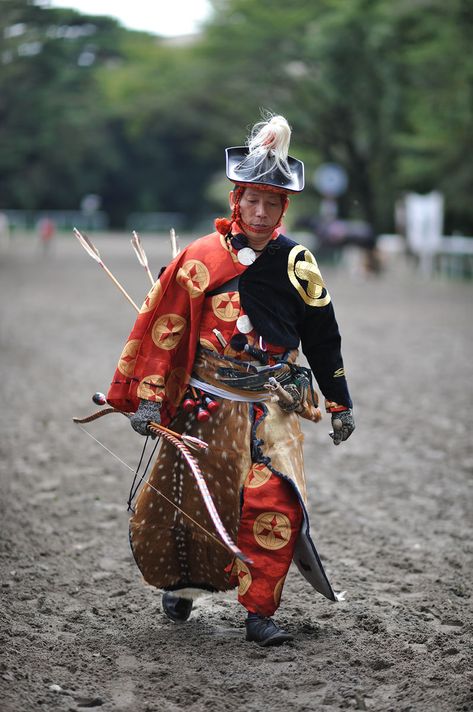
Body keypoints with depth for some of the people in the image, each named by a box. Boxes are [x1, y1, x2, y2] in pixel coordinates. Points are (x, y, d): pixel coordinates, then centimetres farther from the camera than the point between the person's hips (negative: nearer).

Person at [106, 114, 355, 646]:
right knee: (185, 500, 9)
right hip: (207, 405, 0)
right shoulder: (202, 258, -4)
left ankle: (260, 611, -3)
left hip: (273, 405, 1)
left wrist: (340, 404, 14)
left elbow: (323, 338, 11)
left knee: (274, 502, -16)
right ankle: (181, 582, 38)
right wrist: (148, 396, -5)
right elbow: (162, 327, -1)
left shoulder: (296, 264, 2)